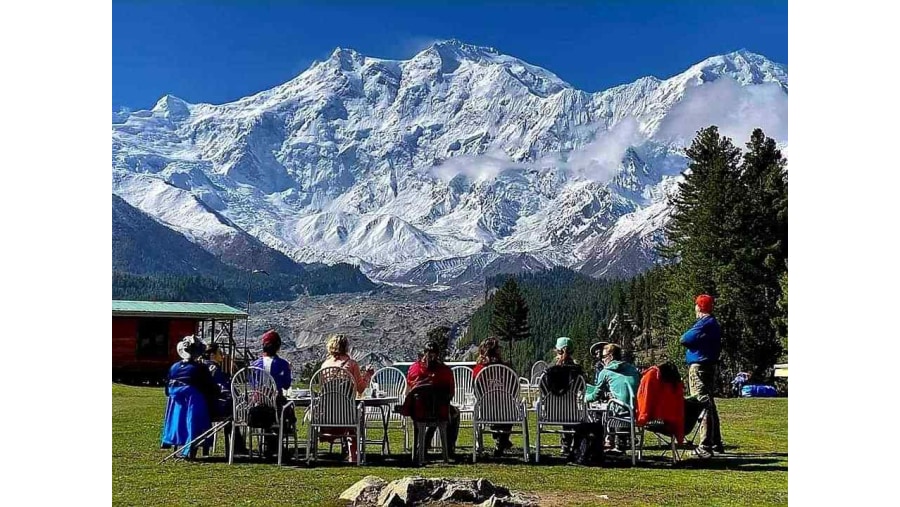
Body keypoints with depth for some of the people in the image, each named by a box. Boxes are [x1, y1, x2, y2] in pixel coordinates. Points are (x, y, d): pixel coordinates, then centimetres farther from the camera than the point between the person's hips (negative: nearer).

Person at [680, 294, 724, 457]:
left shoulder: (704, 323, -15)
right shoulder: (714, 323, 17)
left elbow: (684, 339, -20)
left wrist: (685, 337, 3)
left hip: (698, 366, -10)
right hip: (709, 365, 10)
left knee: (702, 405, -11)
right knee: (709, 405, 17)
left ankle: (705, 447, -13)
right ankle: (716, 444, 25)